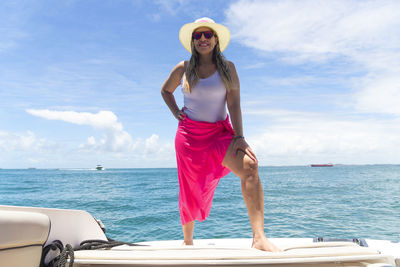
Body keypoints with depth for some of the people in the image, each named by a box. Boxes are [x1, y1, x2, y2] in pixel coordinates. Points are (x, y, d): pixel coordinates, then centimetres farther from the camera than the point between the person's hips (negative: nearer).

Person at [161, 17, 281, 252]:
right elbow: (165, 91, 25)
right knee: (191, 189, 6)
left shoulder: (228, 68, 4)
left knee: (249, 165, -28)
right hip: (189, 133, 1)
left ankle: (259, 238, -30)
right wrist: (176, 113, 9)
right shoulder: (183, 69, 7)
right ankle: (187, 240, 29)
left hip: (220, 132, 0)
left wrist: (239, 136, -16)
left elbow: (234, 103, -5)